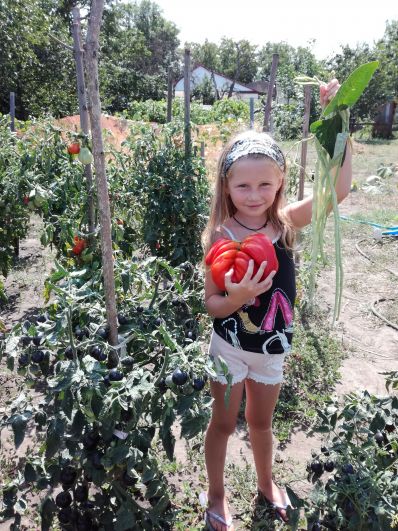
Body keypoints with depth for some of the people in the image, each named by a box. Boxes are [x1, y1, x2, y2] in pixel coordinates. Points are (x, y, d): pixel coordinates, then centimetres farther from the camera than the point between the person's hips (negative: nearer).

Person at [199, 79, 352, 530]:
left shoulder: (286, 221, -12)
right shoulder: (221, 236, -21)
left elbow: (338, 188, -22)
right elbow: (211, 305, -16)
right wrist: (236, 298, -37)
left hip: (273, 347, 3)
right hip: (231, 347, -3)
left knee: (261, 420, 26)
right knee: (224, 424, 18)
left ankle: (266, 482, 53)